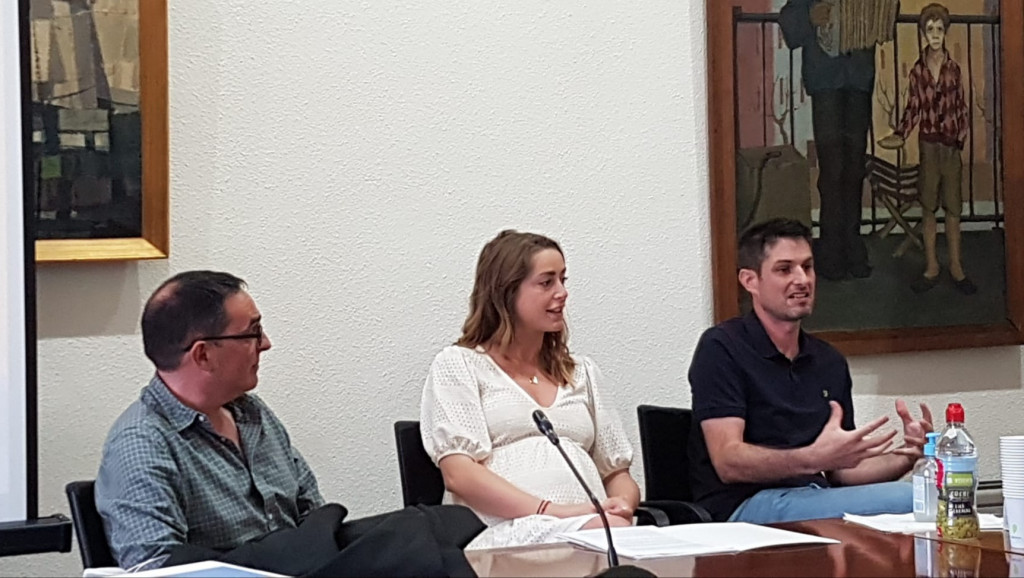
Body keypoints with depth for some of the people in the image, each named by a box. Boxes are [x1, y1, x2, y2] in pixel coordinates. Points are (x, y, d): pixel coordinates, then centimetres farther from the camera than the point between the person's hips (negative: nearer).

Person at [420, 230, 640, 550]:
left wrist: (623, 507, -1)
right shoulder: (458, 364, 10)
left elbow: (617, 473, 25)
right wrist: (554, 511, -16)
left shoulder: (583, 372, 28)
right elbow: (460, 474, -4)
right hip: (507, 529, -5)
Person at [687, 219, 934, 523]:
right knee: (907, 500, -29)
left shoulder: (830, 362, 19)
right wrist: (814, 458, -29)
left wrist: (904, 457, 0)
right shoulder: (721, 348, -2)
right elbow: (729, 463, -13)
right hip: (747, 506, -7)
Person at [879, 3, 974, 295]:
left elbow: (961, 109, 2)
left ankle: (956, 267, 11)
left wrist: (961, 142, -3)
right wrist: (900, 135, -12)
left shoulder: (953, 68, 0)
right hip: (928, 144, 0)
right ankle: (931, 267, 12)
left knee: (953, 207, 3)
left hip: (951, 146, 0)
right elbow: (913, 109, 2)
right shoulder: (917, 71, 0)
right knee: (928, 207, 6)